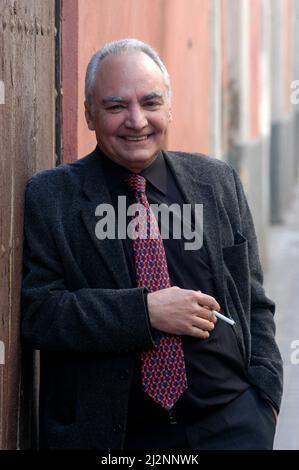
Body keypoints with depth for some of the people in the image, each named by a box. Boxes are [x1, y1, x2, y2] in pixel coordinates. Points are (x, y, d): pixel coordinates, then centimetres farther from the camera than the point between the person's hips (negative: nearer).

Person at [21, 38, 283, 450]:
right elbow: (36, 312, -9)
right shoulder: (50, 197, -1)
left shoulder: (219, 182, 7)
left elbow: (253, 302, 11)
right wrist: (144, 311, -18)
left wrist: (264, 394, -2)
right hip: (113, 435, -2)